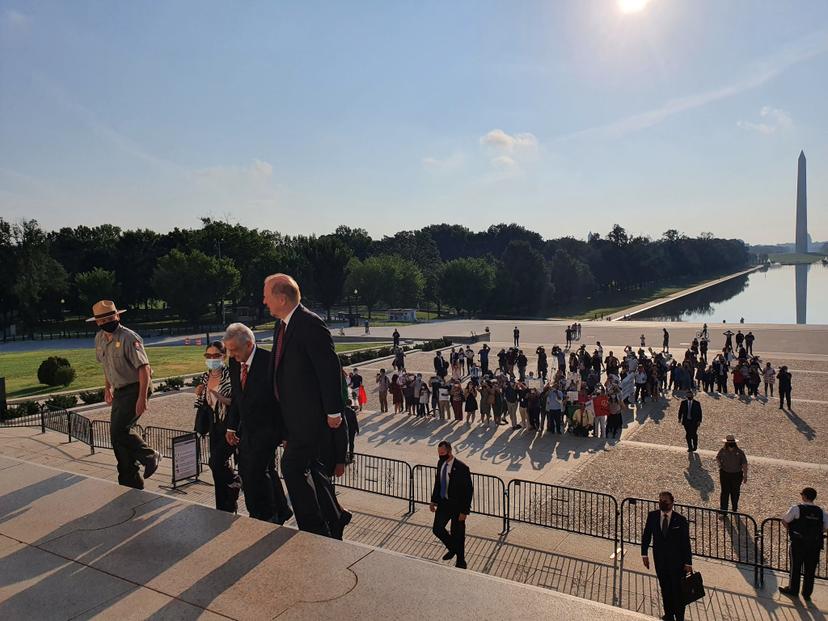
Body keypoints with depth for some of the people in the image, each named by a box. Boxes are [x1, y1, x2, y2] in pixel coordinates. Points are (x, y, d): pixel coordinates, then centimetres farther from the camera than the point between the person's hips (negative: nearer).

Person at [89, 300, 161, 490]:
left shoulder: (129, 338, -18)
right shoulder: (99, 339, 8)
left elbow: (144, 369, -22)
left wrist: (142, 398, -25)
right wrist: (107, 388, 26)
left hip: (134, 390, -8)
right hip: (119, 392, 9)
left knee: (119, 430, -19)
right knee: (117, 434, 10)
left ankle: (150, 456, 3)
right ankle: (130, 483, 22)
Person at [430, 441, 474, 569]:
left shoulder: (462, 468, -25)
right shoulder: (440, 463, -4)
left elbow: (469, 491, -19)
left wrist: (464, 511, -18)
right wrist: (433, 500, 10)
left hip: (457, 506, -6)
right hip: (443, 503, 6)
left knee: (457, 535, 8)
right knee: (437, 529, 10)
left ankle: (461, 562, 31)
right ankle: (452, 548, 38)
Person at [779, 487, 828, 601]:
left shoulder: (796, 508, -14)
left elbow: (785, 520, -8)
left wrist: (790, 530, 11)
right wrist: (816, 532, 15)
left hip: (799, 543, -4)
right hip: (815, 545, 4)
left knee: (795, 567, 13)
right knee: (810, 570, 16)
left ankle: (793, 590, 27)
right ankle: (807, 594, 27)